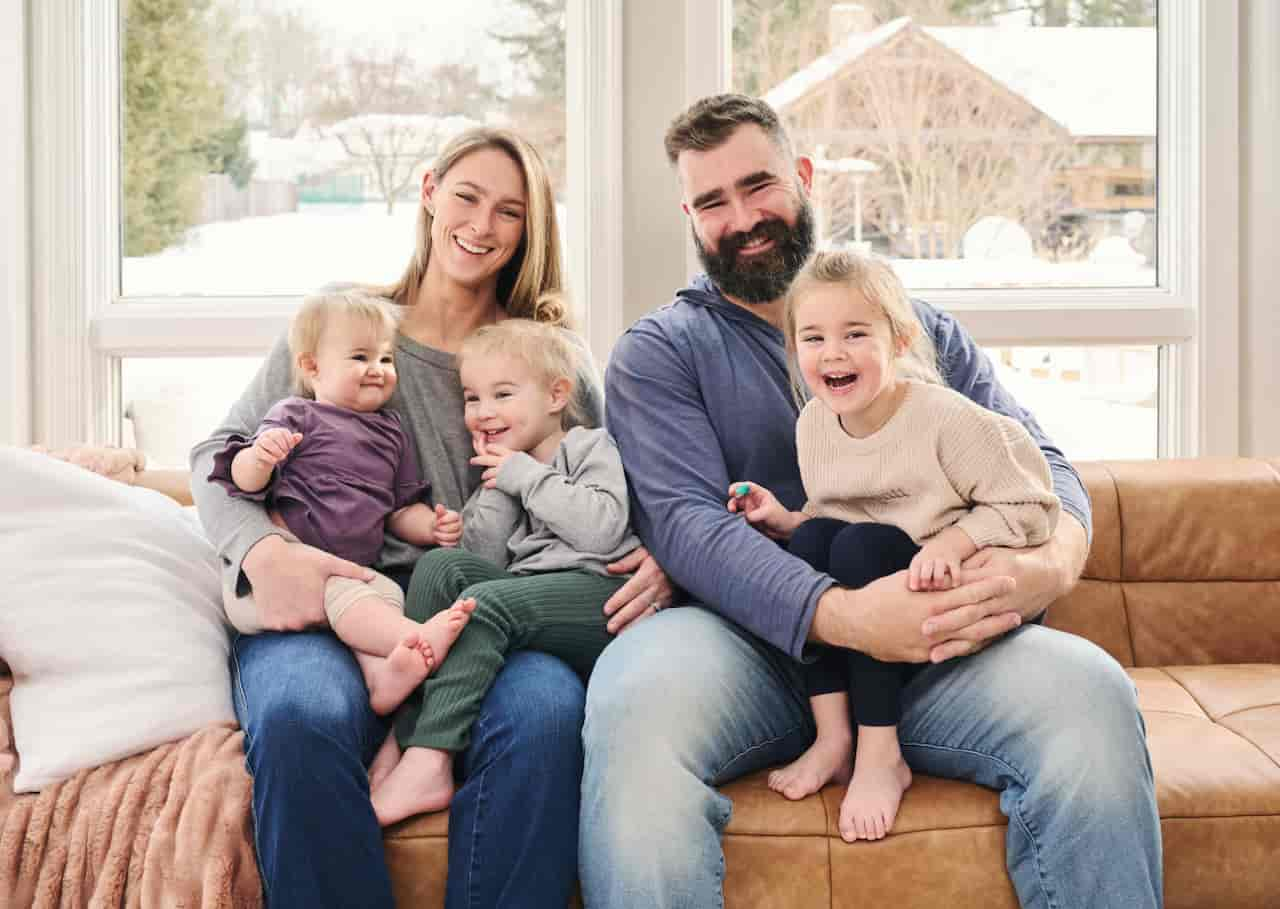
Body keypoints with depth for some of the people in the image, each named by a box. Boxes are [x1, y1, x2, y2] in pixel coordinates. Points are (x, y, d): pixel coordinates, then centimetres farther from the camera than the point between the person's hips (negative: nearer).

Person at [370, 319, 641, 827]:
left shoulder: (592, 448, 7)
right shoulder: (505, 473, 25)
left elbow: (602, 530, -15)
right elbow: (485, 560, 10)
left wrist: (525, 475, -6)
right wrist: (497, 484, 5)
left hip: (599, 592, -6)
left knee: (485, 603, -28)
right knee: (441, 565, -14)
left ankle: (427, 763, -37)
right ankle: (404, 735, -26)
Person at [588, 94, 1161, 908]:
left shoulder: (922, 327, 21)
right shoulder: (659, 353, 11)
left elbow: (1039, 464, 12)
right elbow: (687, 520, -6)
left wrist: (1052, 560, -16)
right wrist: (842, 614, -25)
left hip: (930, 643, 2)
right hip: (752, 641, -2)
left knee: (1089, 690, -29)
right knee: (636, 692, -38)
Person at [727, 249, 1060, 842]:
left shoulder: (946, 418, -17)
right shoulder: (813, 424, 2)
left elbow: (1028, 506, -14)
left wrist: (954, 541, -28)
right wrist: (784, 520, -4)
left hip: (952, 594, -6)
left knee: (861, 546, -30)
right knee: (811, 537, -21)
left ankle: (881, 757, -27)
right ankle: (833, 738, -21)